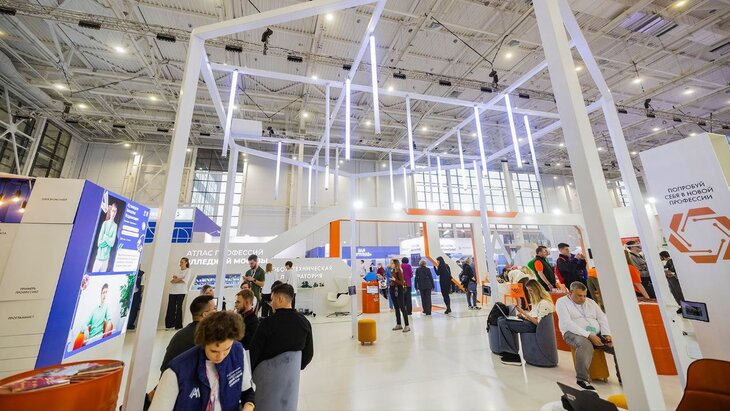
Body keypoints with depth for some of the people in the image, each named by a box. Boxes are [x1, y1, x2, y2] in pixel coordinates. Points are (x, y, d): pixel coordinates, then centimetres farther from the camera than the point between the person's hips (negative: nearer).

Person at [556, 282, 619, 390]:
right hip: (574, 333, -6)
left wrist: (607, 334, -7)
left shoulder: (591, 302, 19)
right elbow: (567, 323, -12)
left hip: (597, 334, 6)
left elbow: (602, 318, 13)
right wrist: (589, 335, -19)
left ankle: (623, 376, 0)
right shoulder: (562, 302, -1)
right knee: (586, 345, -37)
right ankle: (582, 379, -27)